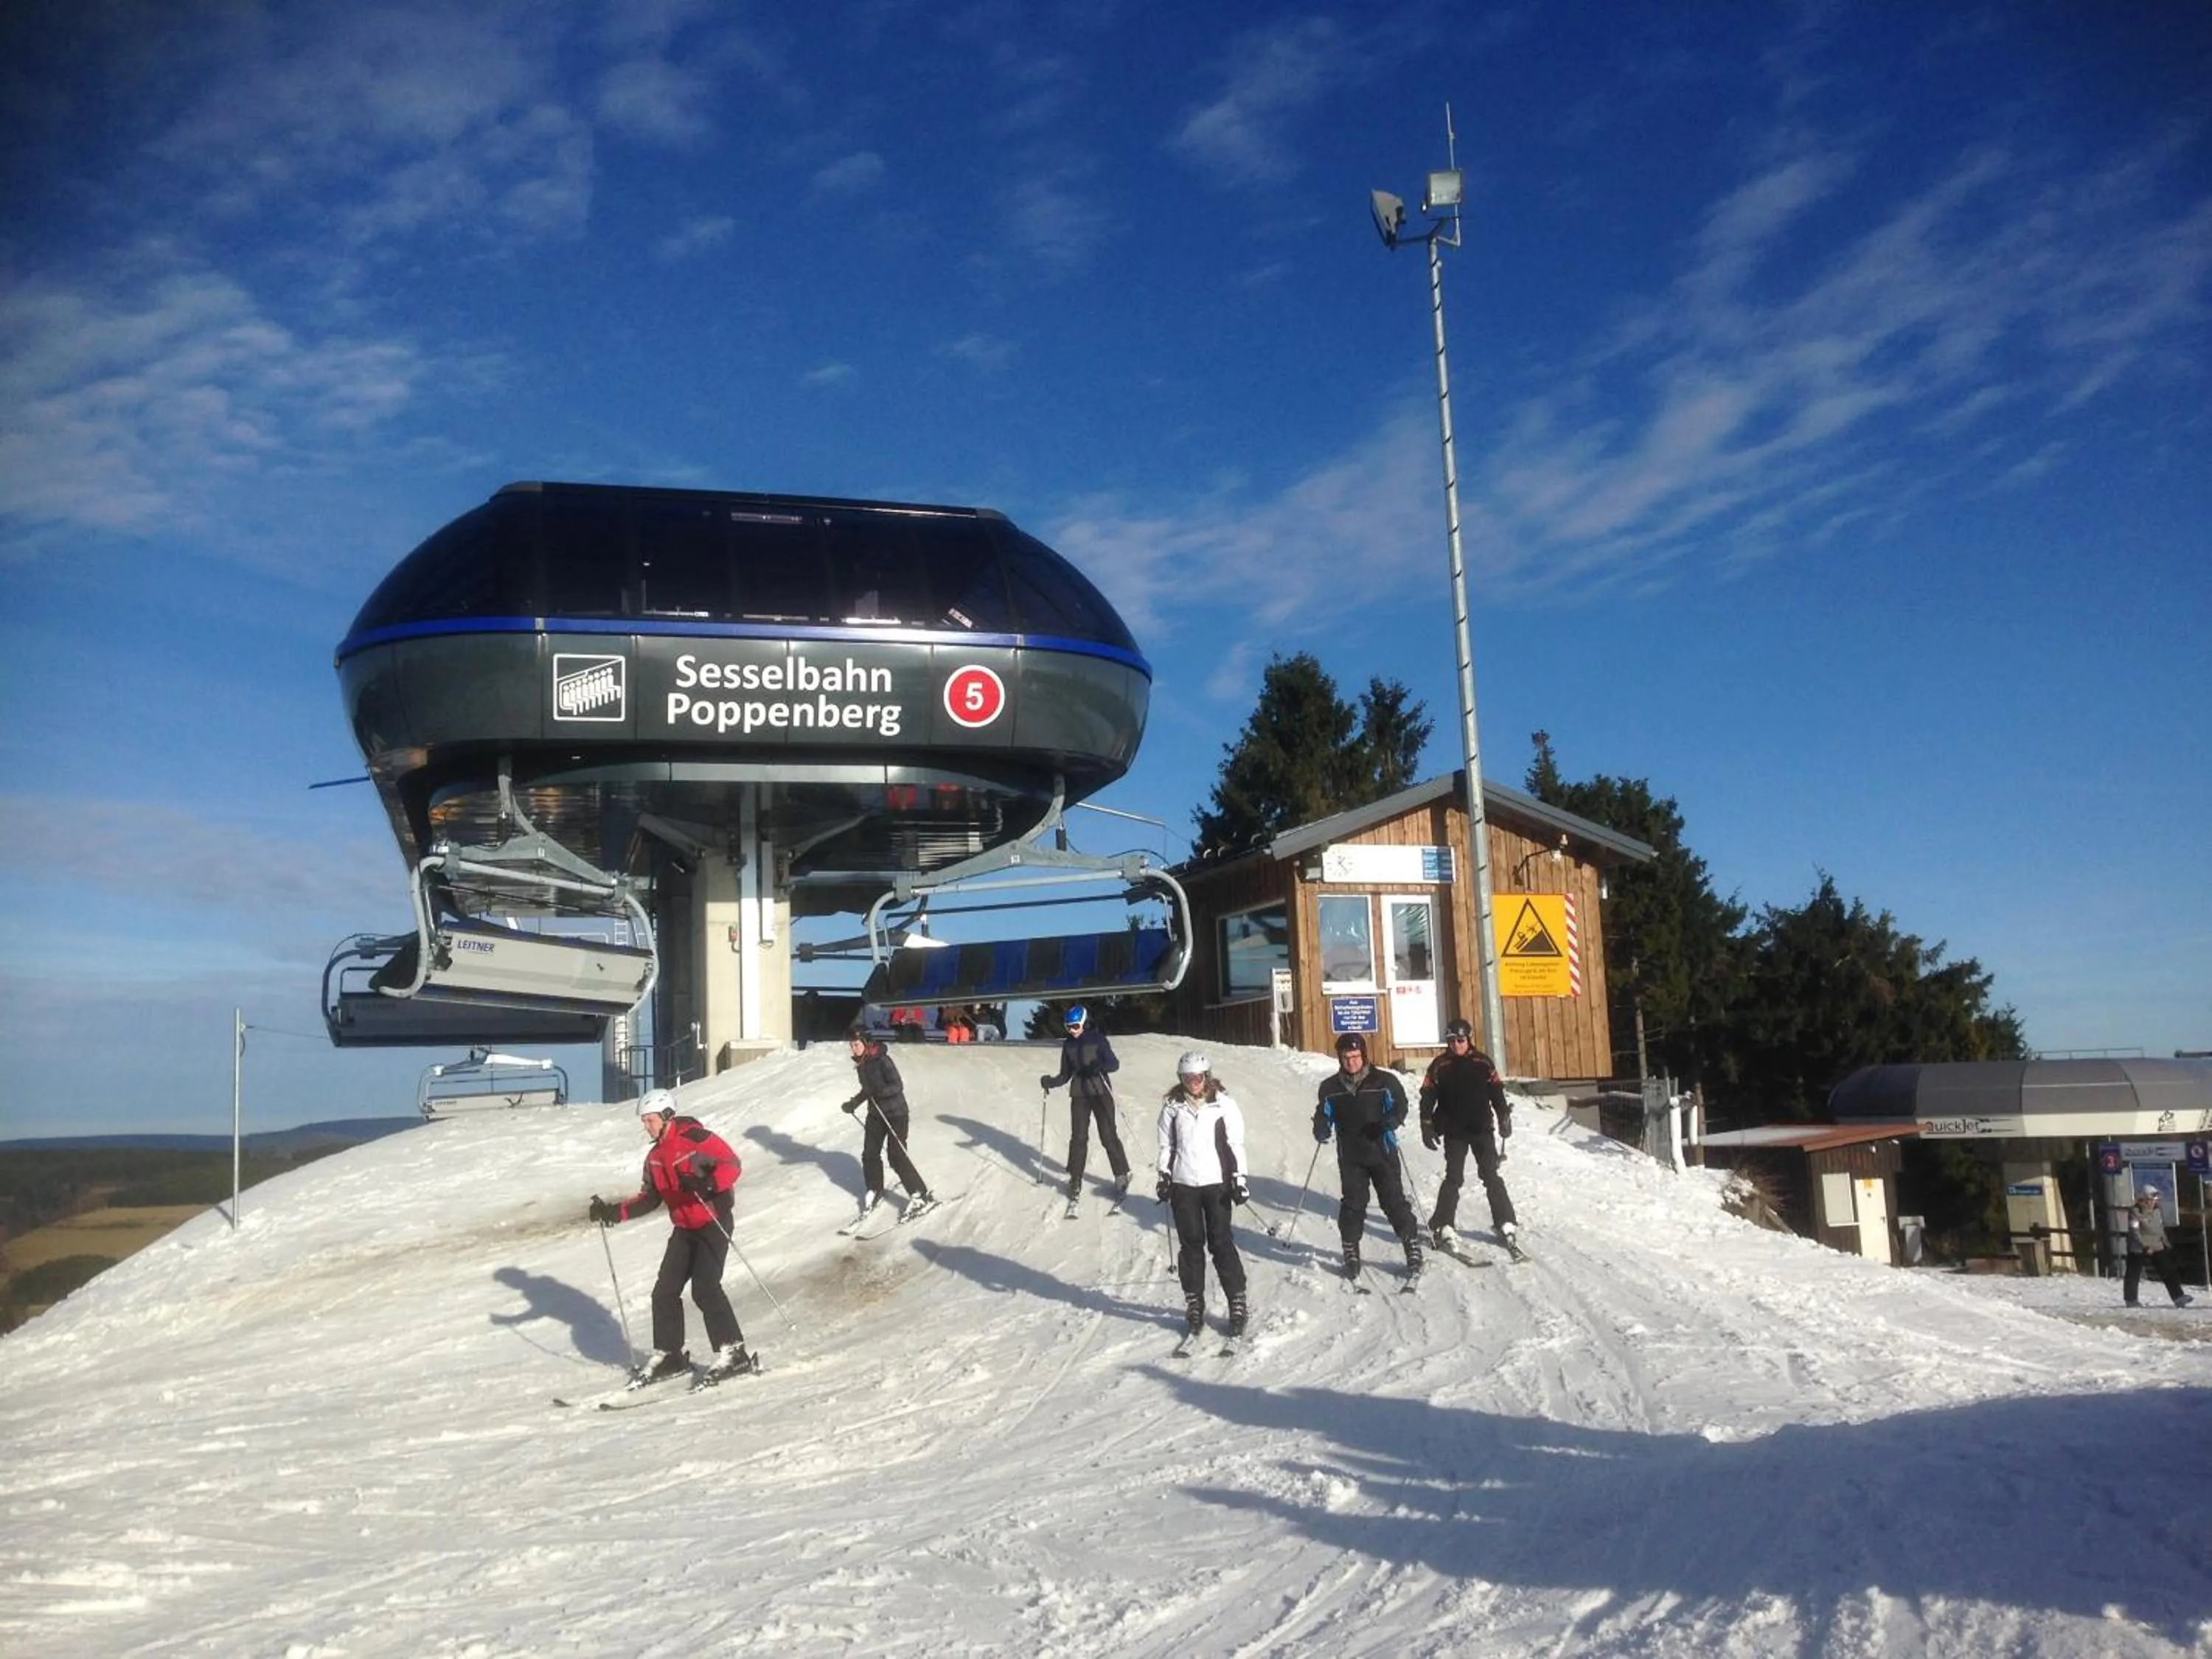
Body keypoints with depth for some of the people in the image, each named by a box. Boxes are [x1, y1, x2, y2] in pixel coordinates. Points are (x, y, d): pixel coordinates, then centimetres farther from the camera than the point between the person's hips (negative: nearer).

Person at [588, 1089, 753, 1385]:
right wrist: (615, 1212, 3)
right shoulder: (655, 1156, 10)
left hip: (713, 1223, -8)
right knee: (664, 1291, 4)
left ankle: (733, 1353, -10)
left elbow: (732, 1165, -21)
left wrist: (707, 1185, -38)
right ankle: (668, 1356, 18)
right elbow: (649, 1197, 15)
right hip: (684, 1229, 8)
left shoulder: (695, 1138, -15)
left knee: (705, 1288, -18)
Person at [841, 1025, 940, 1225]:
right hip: (875, 1114, 7)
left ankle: (921, 1197, -1)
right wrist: (855, 1103, 8)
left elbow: (898, 1086, -24)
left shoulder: (882, 1060, -20)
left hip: (895, 1113, -7)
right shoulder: (861, 1063, 4)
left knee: (897, 1156, -9)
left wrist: (877, 1092, -36)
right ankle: (875, 1192, 27)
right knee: (869, 1154, 7)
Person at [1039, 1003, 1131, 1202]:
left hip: (1100, 1092, -4)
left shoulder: (1098, 1039, -5)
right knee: (1078, 1137, 1)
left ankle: (1122, 1177, 7)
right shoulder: (1068, 1045, 9)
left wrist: (1099, 1067, -31)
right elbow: (1065, 1075, 11)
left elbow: (1115, 1064, -11)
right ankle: (1075, 1181, 9)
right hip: (1079, 1094, 4)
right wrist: (1050, 1082, -8)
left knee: (1109, 1136, -4)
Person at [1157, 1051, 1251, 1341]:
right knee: (1191, 1244, 5)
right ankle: (1194, 1304, 13)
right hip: (1183, 1185, 2)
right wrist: (1164, 1176, 6)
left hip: (1216, 1183, -2)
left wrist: (1239, 1178, -4)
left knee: (1221, 1242, -4)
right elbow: (1166, 1145, 11)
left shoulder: (1223, 1105, -1)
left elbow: (1236, 1143, 1)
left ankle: (1237, 1303, 4)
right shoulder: (1172, 1106, 4)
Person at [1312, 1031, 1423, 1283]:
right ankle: (1351, 1253, 17)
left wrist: (1392, 1120, -24)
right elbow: (1324, 1114, 9)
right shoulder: (1330, 1088, 4)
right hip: (1350, 1156, 2)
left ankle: (1413, 1249, 10)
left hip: (1382, 1151, -2)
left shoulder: (1384, 1081, -4)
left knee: (1394, 1201, -1)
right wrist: (1321, 1129, -13)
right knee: (1353, 1204, 4)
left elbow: (1399, 1104, -2)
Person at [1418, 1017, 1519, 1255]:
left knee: (1492, 1177, 1)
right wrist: (1427, 1126, -5)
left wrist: (1504, 1118, 4)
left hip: (1482, 1128, 1)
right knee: (1453, 1179, -3)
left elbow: (1496, 1092, 8)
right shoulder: (1440, 1066, -1)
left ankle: (1505, 1223, 7)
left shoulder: (1482, 1062, 2)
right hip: (1454, 1132, -1)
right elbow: (1427, 1098, 0)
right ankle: (1443, 1227, 2)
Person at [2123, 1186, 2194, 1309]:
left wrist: (2166, 1243, 19)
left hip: (2157, 1248, 6)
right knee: (2134, 1274, 0)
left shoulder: (2157, 1210, 7)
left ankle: (2178, 1297, -3)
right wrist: (2145, 1247, -27)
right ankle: (2131, 1300, 9)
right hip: (2138, 1249, -6)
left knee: (2168, 1271, -3)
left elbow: (2161, 1229, 20)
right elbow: (2134, 1232, -20)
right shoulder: (2135, 1212, -14)